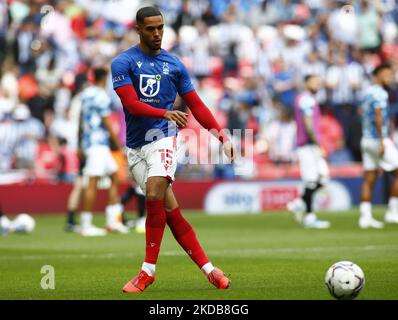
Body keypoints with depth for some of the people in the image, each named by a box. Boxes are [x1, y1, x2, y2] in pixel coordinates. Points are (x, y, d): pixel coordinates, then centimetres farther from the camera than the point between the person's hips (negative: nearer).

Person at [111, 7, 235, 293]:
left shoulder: (174, 65, 8)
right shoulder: (123, 62, 0)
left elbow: (196, 105, 13)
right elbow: (131, 104, -13)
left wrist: (223, 137, 5)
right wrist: (166, 113, -29)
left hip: (162, 139, 0)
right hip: (135, 146, 1)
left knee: (154, 196, -23)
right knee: (171, 211, -4)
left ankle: (149, 269, -14)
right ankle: (208, 268, 2)